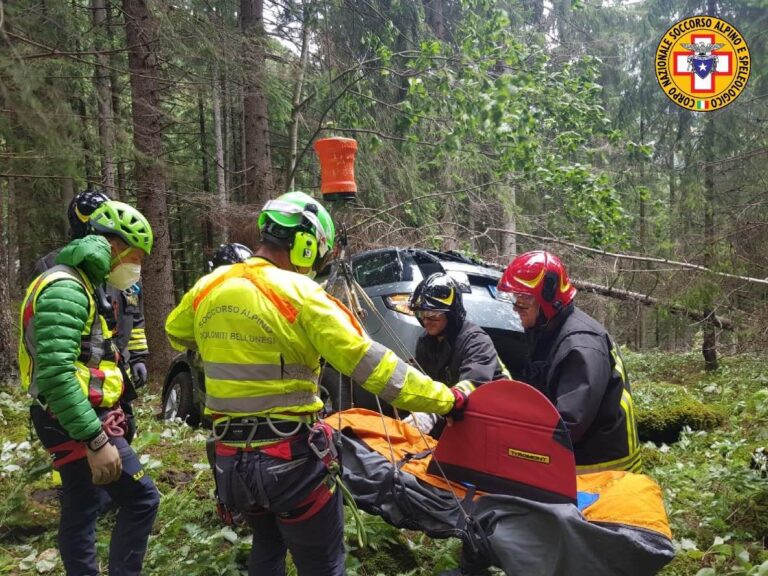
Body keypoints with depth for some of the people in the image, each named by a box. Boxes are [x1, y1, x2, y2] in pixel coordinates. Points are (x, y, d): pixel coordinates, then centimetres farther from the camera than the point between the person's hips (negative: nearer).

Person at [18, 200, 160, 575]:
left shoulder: (78, 283, 15)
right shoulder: (66, 289, -19)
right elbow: (55, 373, -29)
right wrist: (97, 441, -30)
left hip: (72, 421, 10)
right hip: (78, 422, -10)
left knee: (80, 511, 16)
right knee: (141, 500, -5)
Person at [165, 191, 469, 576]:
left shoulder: (207, 288, 3)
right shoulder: (299, 294, -15)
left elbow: (175, 333, 25)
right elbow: (371, 364, -18)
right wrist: (447, 399, -13)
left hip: (231, 458, 6)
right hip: (290, 458, -6)